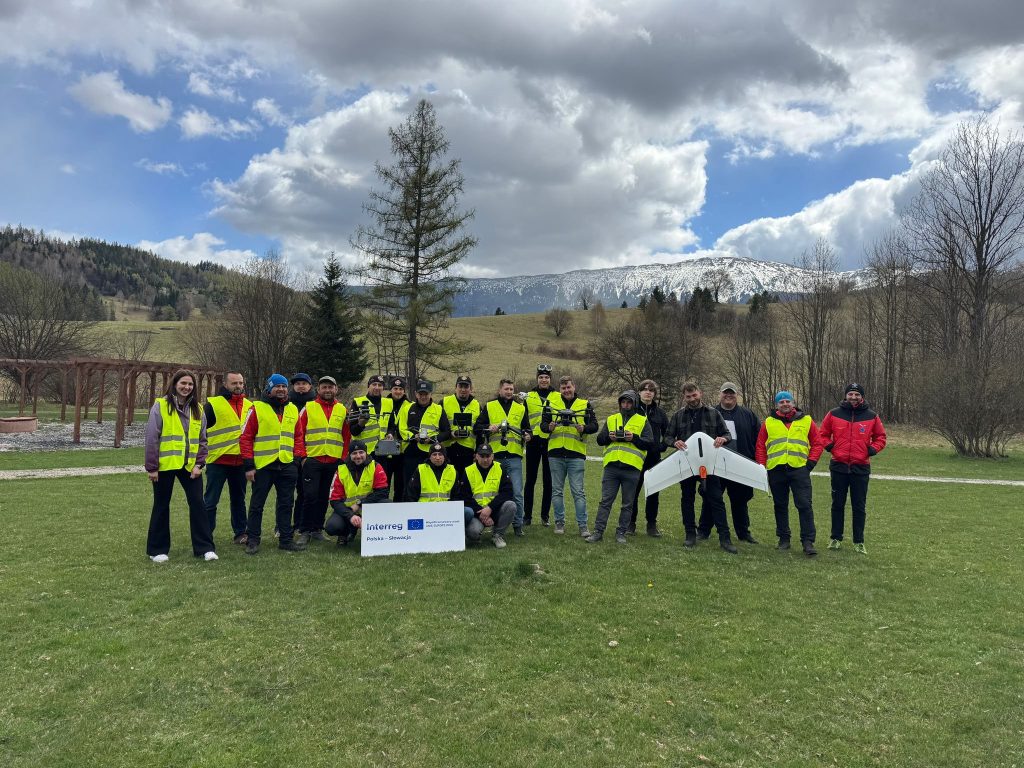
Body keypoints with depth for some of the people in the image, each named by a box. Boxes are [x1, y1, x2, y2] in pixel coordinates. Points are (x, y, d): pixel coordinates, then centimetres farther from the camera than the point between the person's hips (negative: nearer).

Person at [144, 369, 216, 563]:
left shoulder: (197, 409, 7)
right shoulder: (160, 406, -6)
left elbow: (202, 439, 10)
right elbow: (151, 438, -8)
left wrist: (199, 463, -1)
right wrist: (151, 467, -10)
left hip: (190, 466, 3)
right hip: (165, 466, -3)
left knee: (198, 504, 1)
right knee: (161, 506, 9)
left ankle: (205, 547, 8)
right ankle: (157, 550, 21)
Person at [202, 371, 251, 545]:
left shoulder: (249, 405, 11)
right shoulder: (213, 404, -4)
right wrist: (203, 452, -8)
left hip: (240, 462, 5)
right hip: (218, 461, -4)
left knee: (239, 499, 14)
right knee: (210, 501, 1)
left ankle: (240, 533, 22)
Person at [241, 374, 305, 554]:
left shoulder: (293, 409, 11)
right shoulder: (257, 409, -3)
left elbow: (298, 437, 17)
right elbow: (245, 438, -5)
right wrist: (249, 465, -9)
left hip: (287, 465, 4)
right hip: (262, 465, -4)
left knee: (286, 504, 9)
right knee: (257, 504, 6)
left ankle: (286, 540, 18)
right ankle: (252, 540, 17)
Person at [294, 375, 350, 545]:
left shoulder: (342, 410, 10)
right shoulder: (308, 408, 2)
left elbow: (347, 437, 13)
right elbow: (298, 433, 0)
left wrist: (344, 458, 7)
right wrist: (302, 456, -7)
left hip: (334, 461, 3)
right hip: (311, 460, -3)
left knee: (324, 497, 9)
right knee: (310, 496, -6)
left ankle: (317, 529, 19)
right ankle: (305, 531, 5)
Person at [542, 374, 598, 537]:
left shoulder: (584, 404, 8)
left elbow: (594, 425, 4)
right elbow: (543, 424, 8)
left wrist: (584, 428, -16)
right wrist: (549, 427, -15)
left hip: (576, 454, -2)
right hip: (555, 453, 2)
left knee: (578, 491, -1)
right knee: (557, 490, 8)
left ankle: (582, 525, 5)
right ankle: (559, 522, 19)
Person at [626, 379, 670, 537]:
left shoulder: (660, 413, 8)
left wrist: (661, 447, -1)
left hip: (654, 458, 2)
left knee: (653, 492, 6)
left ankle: (652, 524, 16)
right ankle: (631, 523, 14)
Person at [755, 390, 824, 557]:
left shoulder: (806, 421, 8)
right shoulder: (769, 423, 9)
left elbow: (817, 444, 8)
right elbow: (760, 447, 10)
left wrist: (811, 462, -2)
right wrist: (762, 467, 3)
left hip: (799, 469, -1)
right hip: (776, 470, 2)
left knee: (805, 505, -6)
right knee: (780, 506, 10)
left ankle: (808, 542, -1)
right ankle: (783, 539, 21)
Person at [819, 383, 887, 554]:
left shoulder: (871, 417, 1)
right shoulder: (834, 414, 1)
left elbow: (880, 437, 13)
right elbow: (823, 434, 13)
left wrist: (872, 449, -2)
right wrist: (829, 446, -2)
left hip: (861, 468, 0)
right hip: (838, 466, 0)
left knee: (859, 506, 5)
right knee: (838, 504, 9)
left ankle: (859, 542, 14)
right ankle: (836, 538, 18)